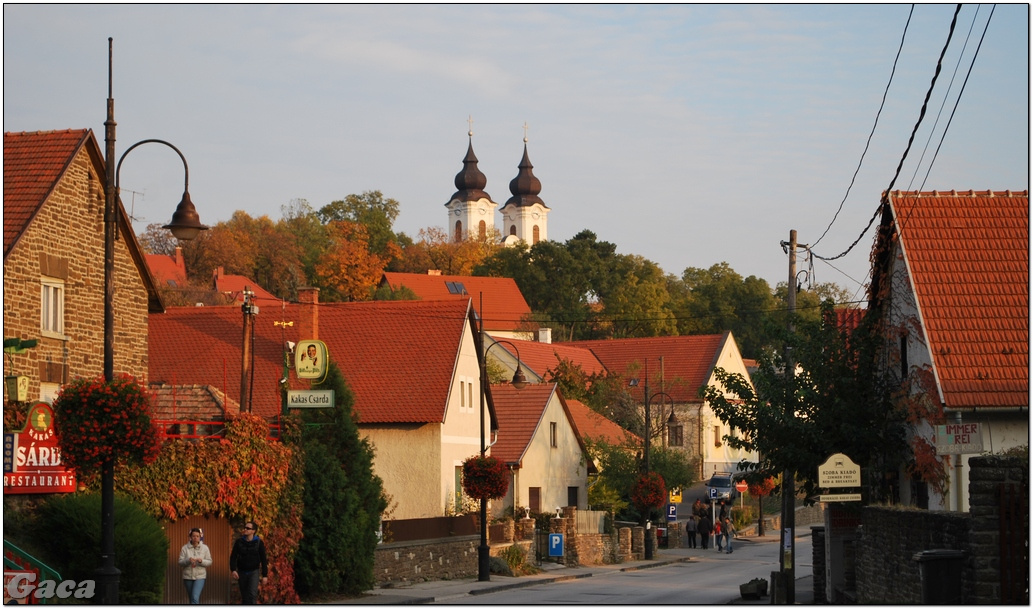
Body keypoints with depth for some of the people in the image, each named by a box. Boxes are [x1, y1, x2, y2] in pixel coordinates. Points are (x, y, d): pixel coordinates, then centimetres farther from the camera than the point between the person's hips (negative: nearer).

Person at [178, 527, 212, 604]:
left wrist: (201, 561, -20)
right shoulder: (185, 548, -1)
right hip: (188, 577, 2)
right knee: (191, 598, 12)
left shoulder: (205, 548, 0)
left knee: (195, 598, -17)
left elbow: (209, 562, 1)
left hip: (200, 577, -2)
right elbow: (180, 562, -4)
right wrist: (188, 560, -24)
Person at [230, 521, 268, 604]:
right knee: (244, 596, 8)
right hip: (242, 572, 2)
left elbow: (263, 559, -1)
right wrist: (233, 570, -17)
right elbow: (233, 557, -1)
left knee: (252, 594, -19)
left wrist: (265, 575, -4)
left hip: (254, 572, -2)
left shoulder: (259, 542, -5)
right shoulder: (239, 541, -1)